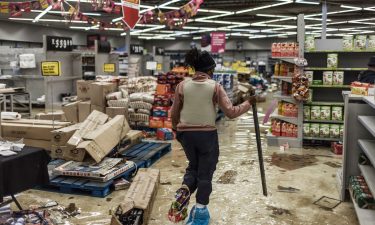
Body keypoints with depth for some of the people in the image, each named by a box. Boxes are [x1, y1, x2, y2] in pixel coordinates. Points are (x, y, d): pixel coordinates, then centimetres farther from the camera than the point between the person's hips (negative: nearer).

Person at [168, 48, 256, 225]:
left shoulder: (182, 86, -1)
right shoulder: (215, 87, -7)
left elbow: (174, 114, 6)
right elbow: (231, 113, -9)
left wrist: (176, 130, 23)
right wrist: (248, 103, 5)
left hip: (186, 134, 3)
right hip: (207, 134, -3)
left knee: (193, 166, 26)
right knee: (205, 172, 13)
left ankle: (184, 191, 1)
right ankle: (200, 210, 18)